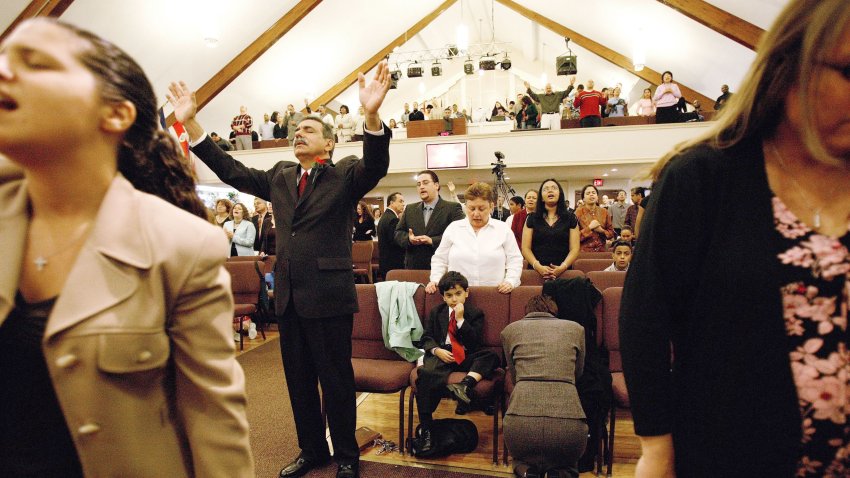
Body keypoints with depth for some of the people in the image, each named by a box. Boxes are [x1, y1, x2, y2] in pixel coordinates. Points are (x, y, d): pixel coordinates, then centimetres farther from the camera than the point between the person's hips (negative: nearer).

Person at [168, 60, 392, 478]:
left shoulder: (346, 175, -2)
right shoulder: (279, 177, 14)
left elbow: (376, 164, -21)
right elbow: (230, 170, 15)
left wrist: (372, 115, -39)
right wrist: (190, 122, 8)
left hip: (328, 295, -6)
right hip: (288, 294, 6)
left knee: (336, 380, 5)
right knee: (298, 379, 17)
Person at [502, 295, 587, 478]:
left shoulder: (510, 329, 16)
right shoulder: (576, 328, 18)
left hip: (521, 420, 0)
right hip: (567, 420, 0)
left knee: (521, 457, 35)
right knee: (567, 463, 34)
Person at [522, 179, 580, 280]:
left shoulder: (570, 218, 6)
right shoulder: (532, 218, 6)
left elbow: (574, 249, 1)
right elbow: (525, 248, 1)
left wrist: (563, 267, -15)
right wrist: (537, 266, -15)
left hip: (563, 272, 0)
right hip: (536, 271, 0)